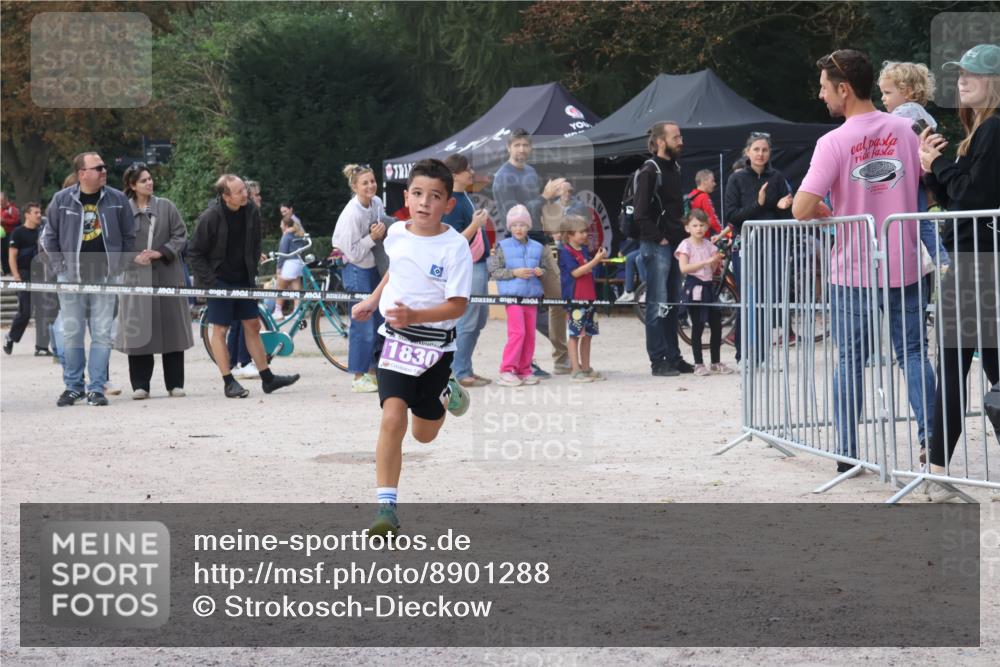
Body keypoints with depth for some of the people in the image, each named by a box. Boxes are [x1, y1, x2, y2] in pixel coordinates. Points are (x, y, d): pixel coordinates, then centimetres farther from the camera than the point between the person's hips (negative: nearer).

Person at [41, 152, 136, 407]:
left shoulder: (117, 199, 2)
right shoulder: (62, 200, 0)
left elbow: (129, 237, 9)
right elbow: (49, 237, 8)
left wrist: (119, 268, 2)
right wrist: (60, 268, 1)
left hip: (105, 278, 0)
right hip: (71, 279, 0)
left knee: (102, 335, -1)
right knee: (72, 334, 3)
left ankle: (97, 388, 4)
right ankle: (73, 386, 13)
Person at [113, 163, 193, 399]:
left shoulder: (166, 207, 6)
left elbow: (181, 236, 5)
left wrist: (161, 252, -9)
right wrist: (133, 257, -12)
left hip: (167, 275, 1)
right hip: (136, 277, -1)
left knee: (171, 330, 3)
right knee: (138, 331, -2)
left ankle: (175, 384, 10)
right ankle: (140, 385, 5)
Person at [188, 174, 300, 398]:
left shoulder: (251, 211, -4)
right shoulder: (210, 217, -18)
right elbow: (195, 253, -12)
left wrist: (252, 272, 6)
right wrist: (209, 283, -16)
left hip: (243, 279, 5)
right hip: (219, 280, -5)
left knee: (252, 326, 9)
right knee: (220, 330, -2)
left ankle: (268, 379, 15)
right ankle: (229, 382, 4)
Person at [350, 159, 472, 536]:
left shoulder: (456, 247, -15)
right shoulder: (396, 234, 0)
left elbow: (457, 306, -19)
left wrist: (415, 315, -32)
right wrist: (373, 300, 26)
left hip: (435, 346, -2)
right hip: (396, 340, 2)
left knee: (424, 434, 12)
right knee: (392, 418, -18)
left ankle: (446, 393, 48)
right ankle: (386, 508, -19)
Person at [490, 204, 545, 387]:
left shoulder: (537, 247, 11)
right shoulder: (503, 247, 0)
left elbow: (544, 269, 19)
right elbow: (494, 272, -3)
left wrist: (541, 272, -5)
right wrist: (514, 272, -14)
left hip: (532, 296, 5)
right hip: (512, 296, -5)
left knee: (530, 335, 6)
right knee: (517, 332, -13)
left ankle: (524, 370, 15)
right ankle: (507, 371, -8)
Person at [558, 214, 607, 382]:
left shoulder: (584, 251, 13)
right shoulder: (566, 252, -10)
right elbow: (576, 272, -18)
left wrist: (600, 258, 7)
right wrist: (595, 260, -20)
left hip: (589, 297, 8)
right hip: (574, 299, -8)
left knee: (588, 334, 12)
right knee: (575, 334, -4)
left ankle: (586, 368, 20)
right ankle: (576, 371, -3)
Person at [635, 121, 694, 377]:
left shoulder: (674, 168, 15)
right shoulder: (649, 171, -11)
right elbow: (641, 213, -16)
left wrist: (682, 233, 12)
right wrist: (659, 238, -15)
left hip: (674, 244, 9)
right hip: (656, 247, -9)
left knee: (672, 304, 12)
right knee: (658, 304, -6)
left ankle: (673, 356, 18)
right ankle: (658, 360, -4)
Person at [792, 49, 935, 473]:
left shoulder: (834, 143, -13)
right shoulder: (905, 131, -1)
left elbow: (802, 210, -18)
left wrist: (828, 212, 3)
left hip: (852, 271, -3)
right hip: (903, 266, 3)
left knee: (850, 360, 6)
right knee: (913, 355, 10)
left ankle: (848, 453, 9)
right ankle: (931, 441, 4)